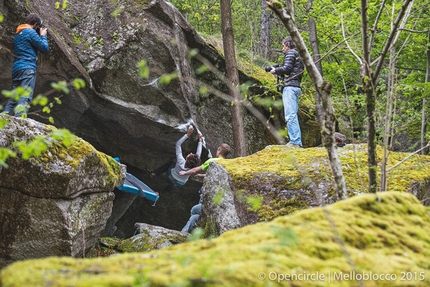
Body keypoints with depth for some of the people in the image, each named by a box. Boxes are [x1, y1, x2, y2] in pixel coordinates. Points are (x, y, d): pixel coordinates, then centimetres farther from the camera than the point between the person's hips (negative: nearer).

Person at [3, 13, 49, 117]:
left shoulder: (18, 34, 23)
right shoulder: (31, 32, -3)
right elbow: (45, 49, -4)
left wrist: (40, 35, 26)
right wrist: (43, 36, 13)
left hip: (16, 68, 9)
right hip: (27, 67, -9)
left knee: (13, 98, 9)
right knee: (25, 97, -19)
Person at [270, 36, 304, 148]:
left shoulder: (290, 53, -1)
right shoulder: (298, 55, 27)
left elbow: (287, 68, -13)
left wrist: (275, 70, 3)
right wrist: (278, 71, 18)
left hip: (290, 86, -10)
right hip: (296, 87, 11)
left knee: (290, 116, -16)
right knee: (293, 116, 10)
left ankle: (295, 142, -23)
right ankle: (298, 143, 9)